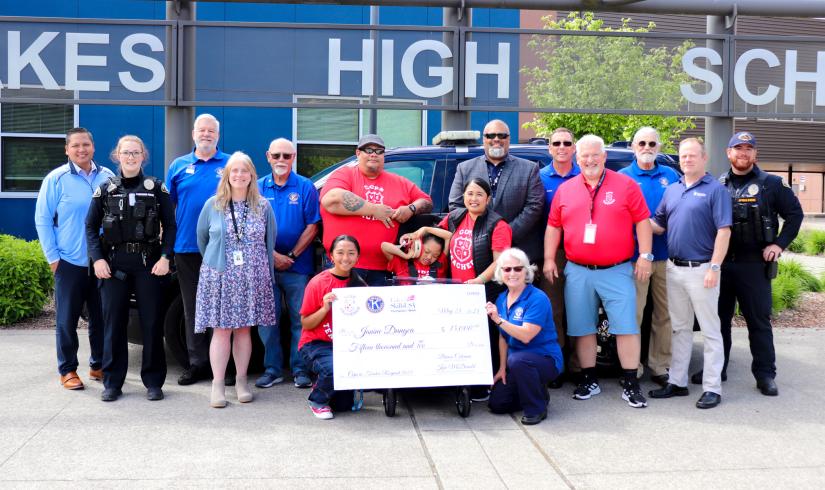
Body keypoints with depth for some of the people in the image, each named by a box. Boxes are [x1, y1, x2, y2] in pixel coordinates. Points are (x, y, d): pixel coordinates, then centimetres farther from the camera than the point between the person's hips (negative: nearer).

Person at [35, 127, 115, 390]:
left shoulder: (108, 177, 5)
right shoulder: (56, 179, -4)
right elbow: (42, 220, -1)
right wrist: (53, 257, -5)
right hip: (70, 263, -3)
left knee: (101, 318, 11)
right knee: (67, 320, 4)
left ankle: (98, 365, 24)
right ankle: (67, 370, 14)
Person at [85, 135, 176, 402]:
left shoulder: (156, 188, 5)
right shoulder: (106, 189, 8)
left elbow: (170, 226, 3)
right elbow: (91, 227, 8)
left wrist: (165, 257, -9)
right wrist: (97, 259, -4)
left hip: (149, 264, -1)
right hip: (114, 264, 1)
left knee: (152, 323, 2)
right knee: (113, 323, 4)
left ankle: (153, 382, 12)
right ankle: (112, 382, 14)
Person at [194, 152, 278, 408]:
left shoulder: (263, 207, 5)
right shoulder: (212, 205, 4)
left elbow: (269, 244, 9)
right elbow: (202, 237, 16)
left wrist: (268, 277, 9)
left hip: (253, 278, 1)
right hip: (219, 277, -1)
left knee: (243, 329, 6)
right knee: (221, 329, -2)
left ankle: (241, 381, 16)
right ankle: (217, 385, 3)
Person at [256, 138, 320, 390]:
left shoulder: (305, 187, 1)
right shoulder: (259, 187, 6)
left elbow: (312, 227, -3)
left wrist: (291, 256, -9)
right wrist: (274, 255, -8)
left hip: (297, 266, -2)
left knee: (300, 319, 2)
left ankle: (300, 370, 11)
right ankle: (272, 369, 15)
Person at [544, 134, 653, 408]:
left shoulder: (625, 186, 0)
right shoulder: (565, 190, 9)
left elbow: (642, 222, -1)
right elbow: (553, 227, 12)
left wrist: (645, 256, -6)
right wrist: (549, 259, 6)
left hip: (617, 271, -3)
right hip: (577, 272, 3)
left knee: (626, 327, -3)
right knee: (582, 328, 9)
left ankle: (631, 385, 5)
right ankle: (588, 380, 21)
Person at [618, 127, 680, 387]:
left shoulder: (671, 176, 14)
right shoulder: (623, 177, 5)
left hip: (666, 256, 3)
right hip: (634, 256, -3)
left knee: (665, 314, 6)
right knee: (633, 314, -4)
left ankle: (660, 367, 15)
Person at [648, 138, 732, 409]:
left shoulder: (716, 190, -6)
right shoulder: (672, 190, 13)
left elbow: (723, 231, -12)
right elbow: (659, 225, 15)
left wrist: (714, 268, -18)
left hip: (701, 270, -6)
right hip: (674, 268, 6)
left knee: (710, 330, 1)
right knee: (680, 328, 14)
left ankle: (712, 388, 6)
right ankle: (677, 382, 22)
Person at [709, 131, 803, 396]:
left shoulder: (771, 183, 1)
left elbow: (794, 213, 3)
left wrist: (779, 244, -6)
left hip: (754, 264, -3)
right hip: (721, 263, 3)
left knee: (759, 320, 2)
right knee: (719, 318, 10)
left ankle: (765, 374, 9)